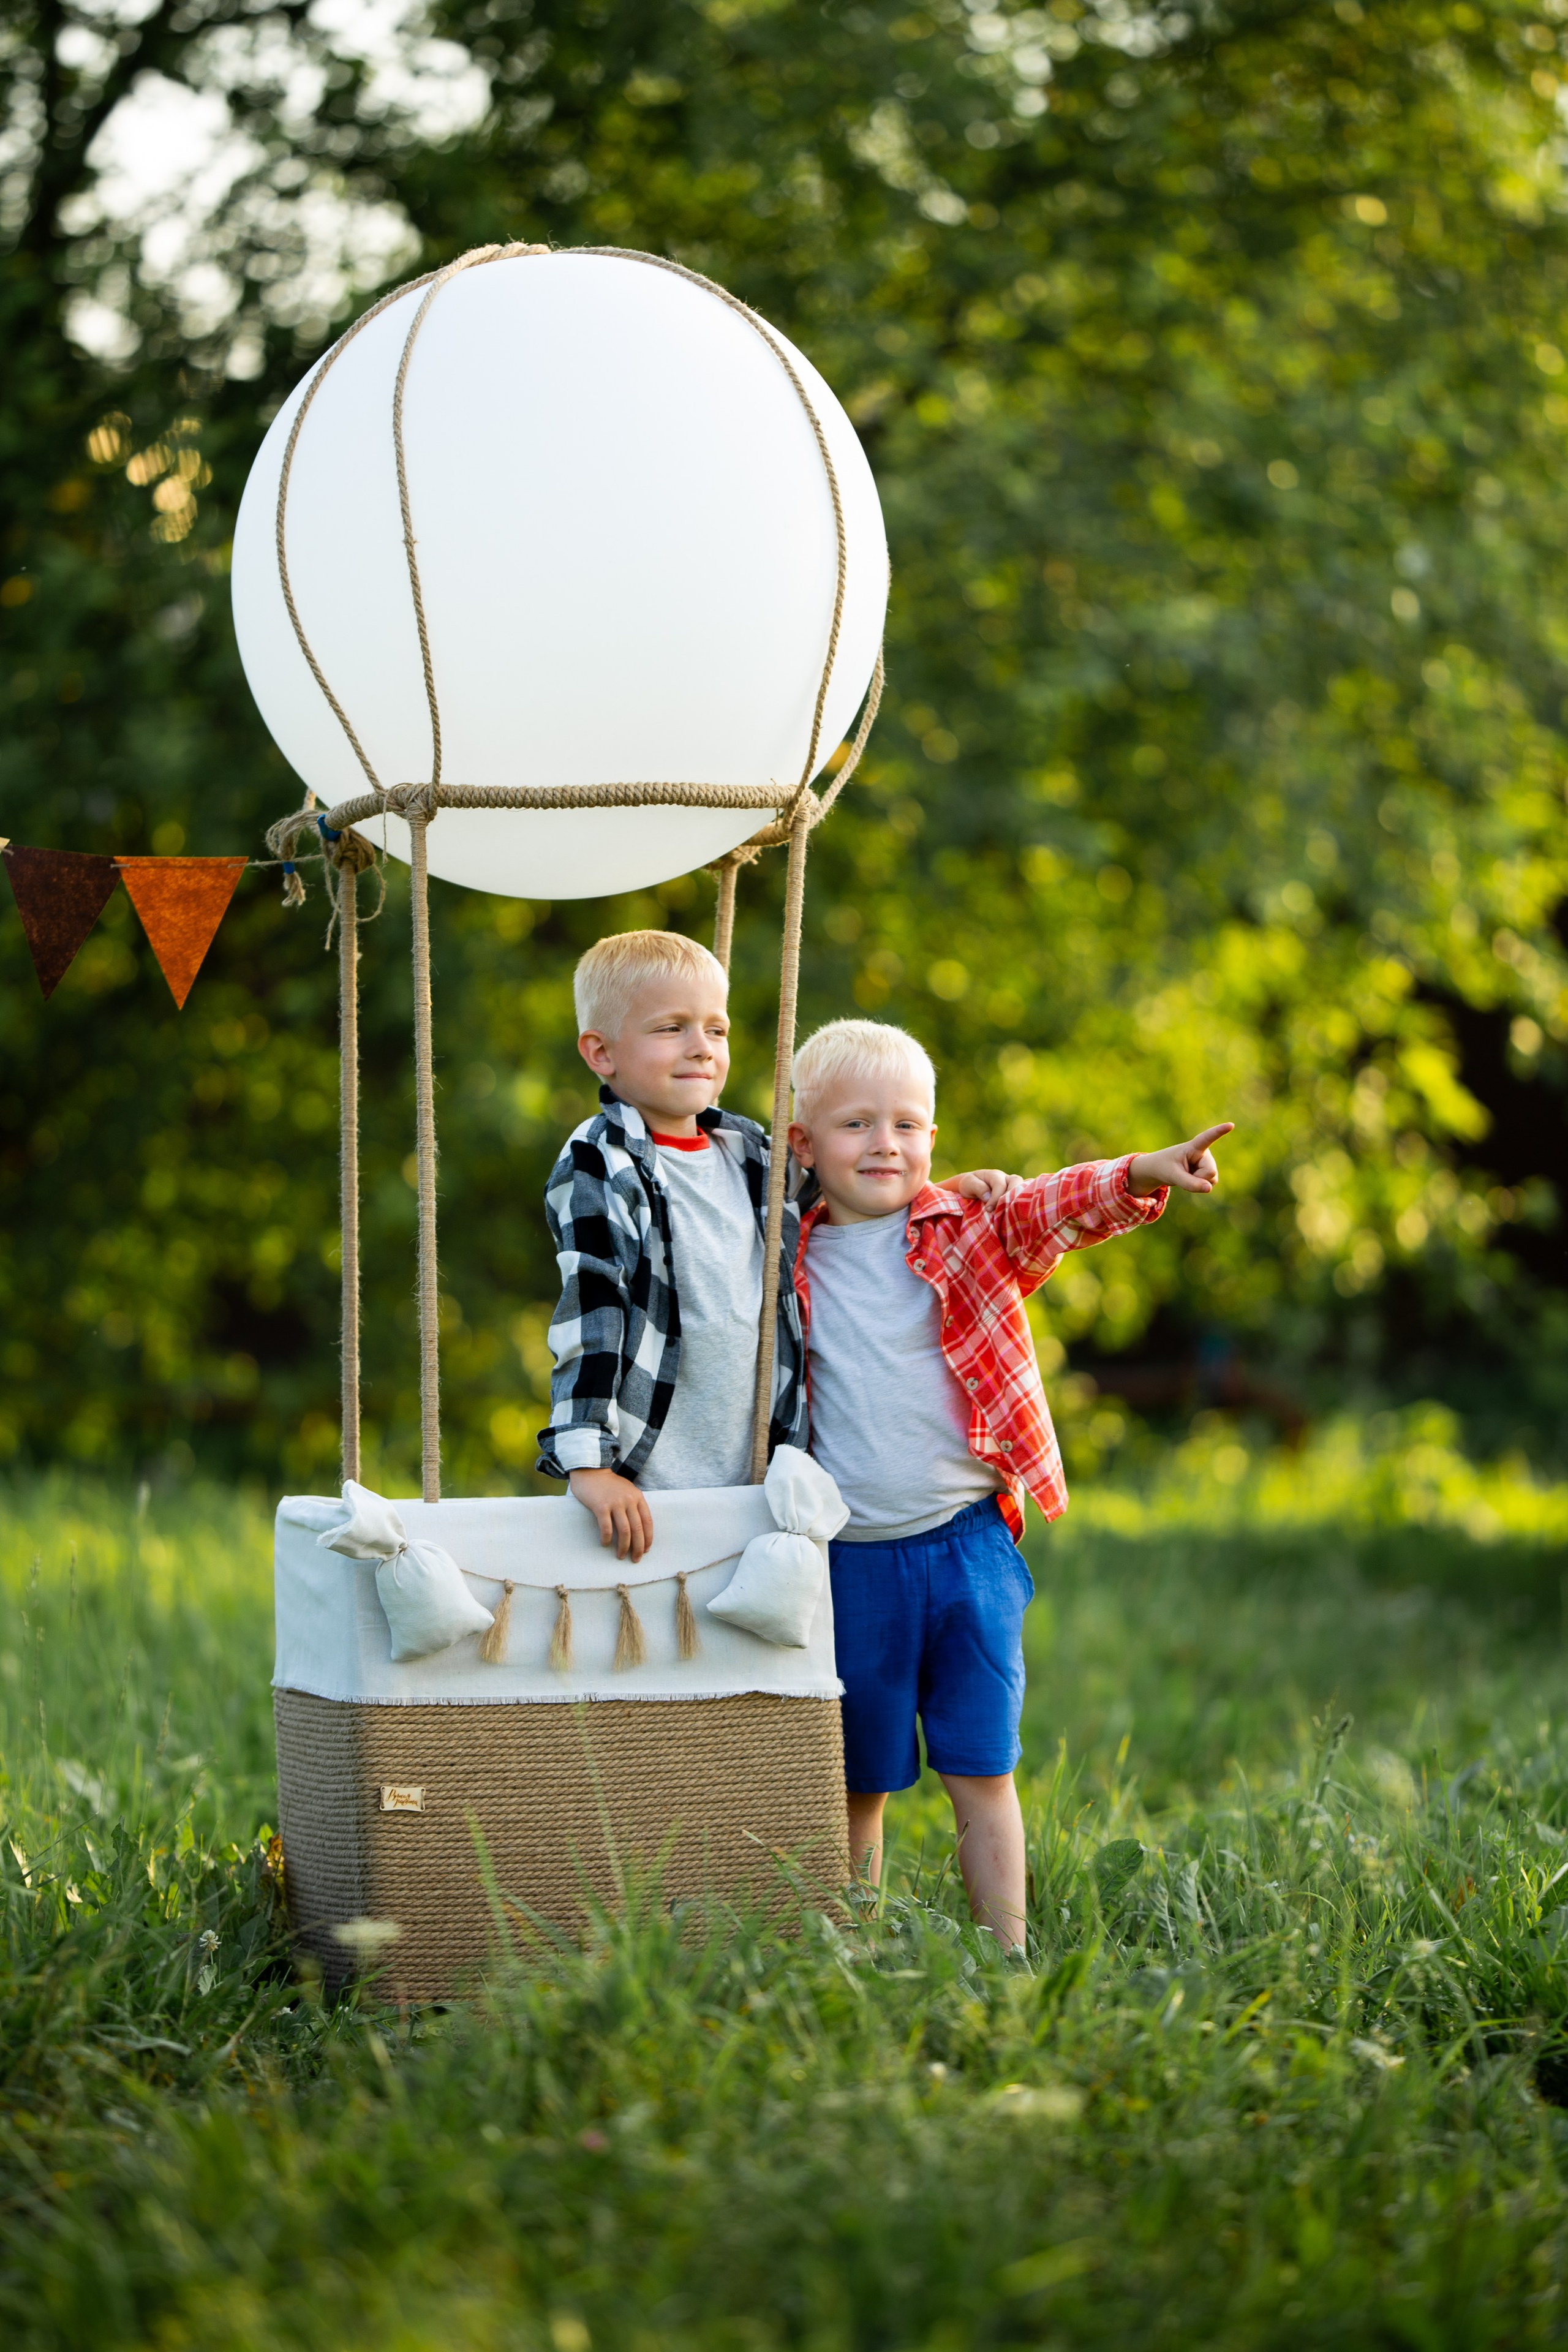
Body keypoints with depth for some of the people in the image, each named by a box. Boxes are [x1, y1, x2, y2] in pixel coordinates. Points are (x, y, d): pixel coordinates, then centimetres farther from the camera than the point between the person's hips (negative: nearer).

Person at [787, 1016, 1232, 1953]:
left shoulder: (973, 1229, 0)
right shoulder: (789, 1265, 4)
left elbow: (1060, 1207, -18)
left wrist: (1140, 1175, -36)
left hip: (967, 1547, -1)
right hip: (851, 1559, 1)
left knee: (982, 1774, 4)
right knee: (858, 1786, 9)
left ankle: (1008, 1956, 10)